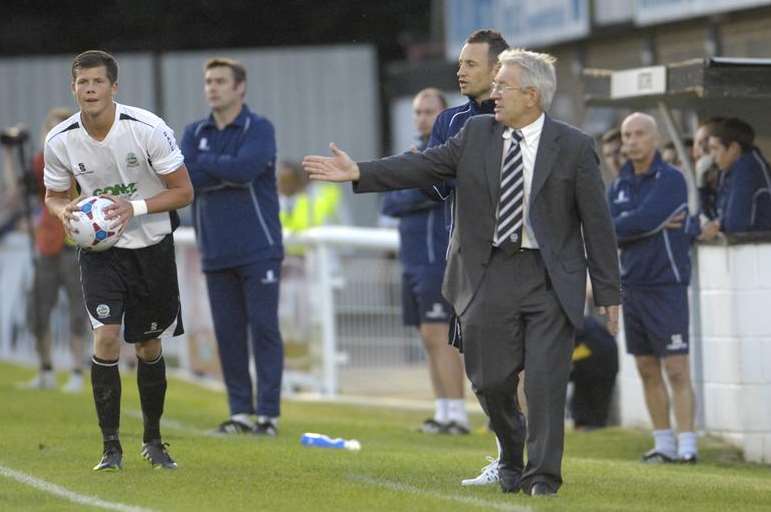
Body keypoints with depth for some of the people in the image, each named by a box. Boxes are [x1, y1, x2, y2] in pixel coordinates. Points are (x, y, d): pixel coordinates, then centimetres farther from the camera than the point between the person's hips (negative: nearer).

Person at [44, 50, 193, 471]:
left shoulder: (148, 129, -18)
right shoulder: (59, 141, -11)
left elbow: (183, 191, -11)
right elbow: (54, 195, 6)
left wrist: (135, 207, -25)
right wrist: (64, 211, -18)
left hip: (151, 247, 0)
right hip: (99, 250, 0)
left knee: (149, 347, 9)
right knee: (106, 337, -17)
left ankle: (153, 440, 28)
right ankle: (110, 447, -9)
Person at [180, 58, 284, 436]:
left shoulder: (259, 129, -4)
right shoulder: (195, 133, 10)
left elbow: (245, 168, -21)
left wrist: (205, 163, -7)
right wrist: (228, 171, -13)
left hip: (258, 249, -5)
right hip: (216, 251, 5)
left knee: (263, 328, -4)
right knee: (228, 332, 5)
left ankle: (269, 412, -3)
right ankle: (240, 411, 11)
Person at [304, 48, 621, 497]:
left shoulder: (574, 147, -4)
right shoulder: (477, 134, 6)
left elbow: (597, 223, -2)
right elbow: (423, 166, 4)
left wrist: (609, 293, -3)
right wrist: (359, 173, -7)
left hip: (551, 280, -3)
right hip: (490, 275, 3)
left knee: (546, 379, -7)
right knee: (491, 380, 5)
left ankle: (543, 474, 3)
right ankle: (512, 456, 30)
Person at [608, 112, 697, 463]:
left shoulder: (670, 180, -6)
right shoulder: (619, 185, 14)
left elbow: (645, 219, -20)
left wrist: (617, 228, -2)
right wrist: (649, 226, -9)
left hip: (666, 286, -7)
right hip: (632, 286, 7)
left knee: (676, 370, -9)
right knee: (648, 371, 8)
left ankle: (687, 445, -11)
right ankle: (664, 444, 13)